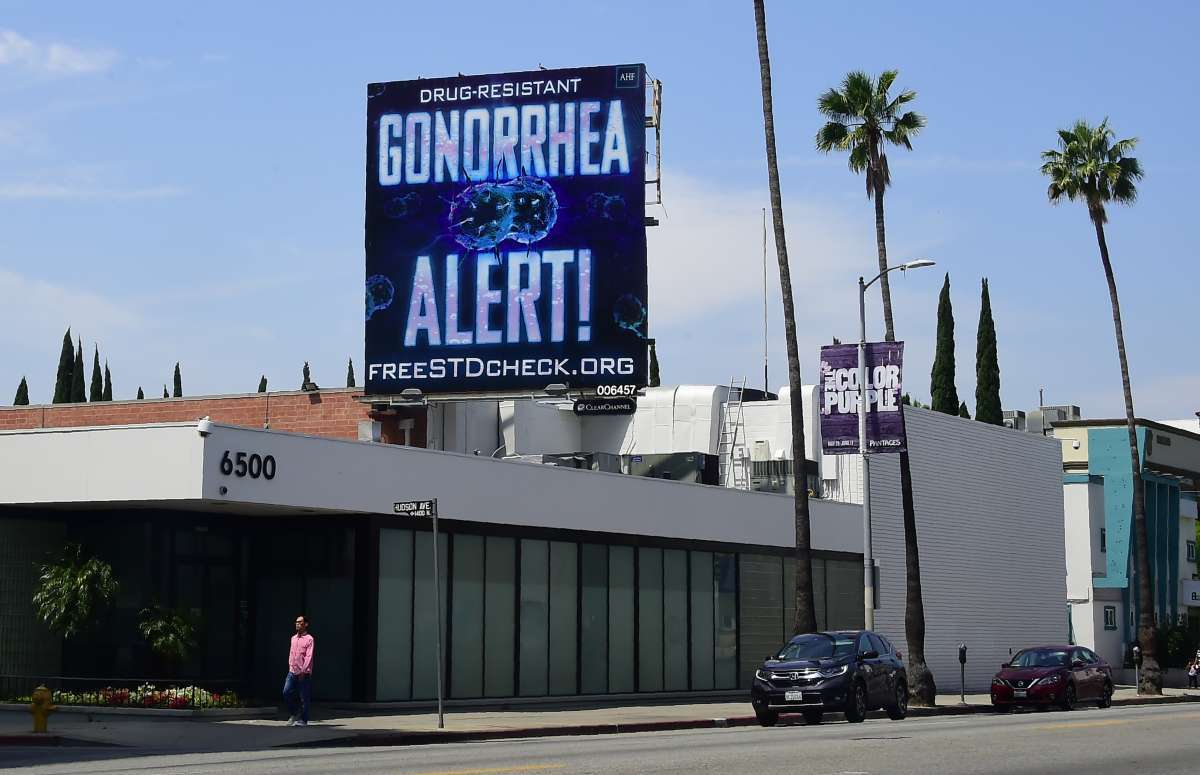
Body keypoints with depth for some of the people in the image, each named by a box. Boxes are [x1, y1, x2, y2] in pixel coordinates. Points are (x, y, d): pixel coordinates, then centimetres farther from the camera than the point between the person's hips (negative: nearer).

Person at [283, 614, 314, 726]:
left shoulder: (309, 639, -7)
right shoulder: (293, 638, 14)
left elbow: (309, 656, -13)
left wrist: (303, 671, -18)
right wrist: (290, 666, 10)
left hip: (304, 674, -6)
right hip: (292, 672, 6)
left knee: (303, 697, -1)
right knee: (286, 692, -4)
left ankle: (303, 720, 7)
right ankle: (294, 714, 14)